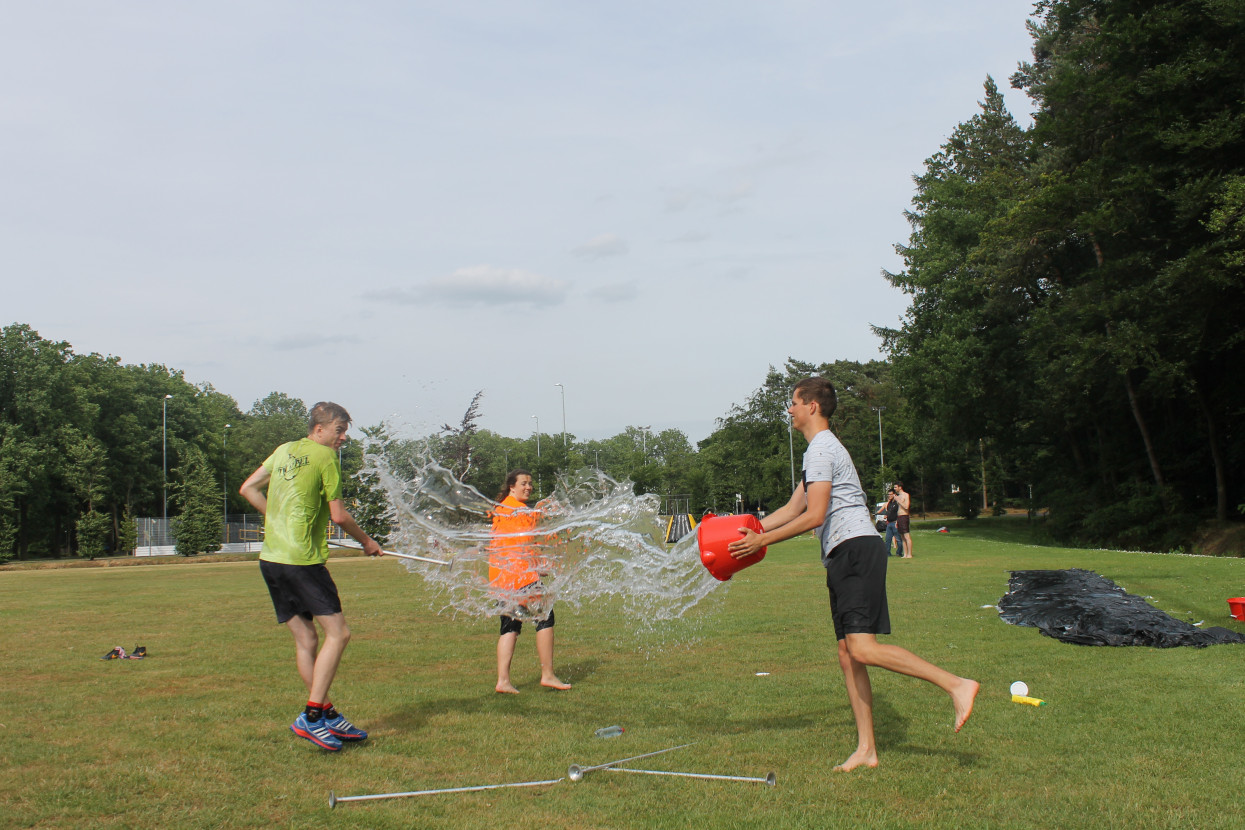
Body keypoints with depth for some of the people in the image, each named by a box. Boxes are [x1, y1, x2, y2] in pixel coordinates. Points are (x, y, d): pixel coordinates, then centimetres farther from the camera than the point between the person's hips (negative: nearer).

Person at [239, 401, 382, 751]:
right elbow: (338, 516, -5)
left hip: (271, 557, 8)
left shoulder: (284, 450, 16)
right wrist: (367, 542, 9)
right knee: (338, 633, -4)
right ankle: (311, 717, -9)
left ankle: (328, 716, 16)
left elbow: (248, 489, 18)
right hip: (302, 559, -8)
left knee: (305, 639, 11)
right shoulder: (325, 457, -6)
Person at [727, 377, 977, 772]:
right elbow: (793, 508, 28)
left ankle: (956, 684, -18)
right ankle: (866, 749, 8)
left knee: (862, 647, -21)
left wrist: (762, 541, -11)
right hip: (844, 557, 10)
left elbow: (814, 516, -17)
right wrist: (750, 530, 24)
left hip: (857, 549, -10)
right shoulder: (820, 449, 25)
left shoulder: (822, 448, -9)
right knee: (848, 655, 6)